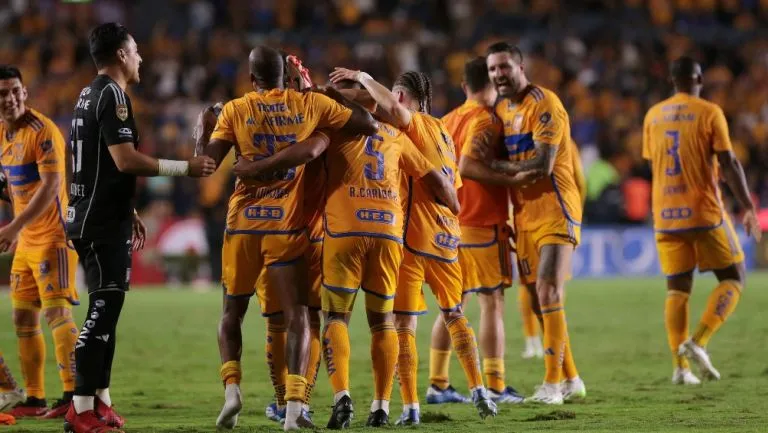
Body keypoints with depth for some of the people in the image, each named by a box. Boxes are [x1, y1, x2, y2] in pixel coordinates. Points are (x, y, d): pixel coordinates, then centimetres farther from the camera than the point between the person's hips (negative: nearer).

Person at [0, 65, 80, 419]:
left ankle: (73, 395, -20)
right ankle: (34, 399, 15)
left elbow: (51, 186, -23)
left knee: (56, 311, -16)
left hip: (52, 235, -9)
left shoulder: (42, 131, -15)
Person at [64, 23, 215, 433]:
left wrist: (128, 212, 28)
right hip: (103, 225, -10)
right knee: (103, 310, -10)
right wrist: (186, 167, -16)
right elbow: (126, 160, -21)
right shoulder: (112, 95, -14)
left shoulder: (88, 95, 17)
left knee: (106, 310, 14)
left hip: (90, 218, 10)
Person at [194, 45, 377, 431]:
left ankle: (231, 388, 0)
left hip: (244, 223, 1)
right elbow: (370, 125, 2)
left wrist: (205, 129, 15)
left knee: (232, 312, 16)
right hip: (287, 225, 0)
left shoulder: (235, 110, -1)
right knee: (297, 315, 0)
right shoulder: (310, 104, 0)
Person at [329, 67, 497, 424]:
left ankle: (410, 406, -7)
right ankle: (479, 391, 12)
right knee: (454, 315, 19)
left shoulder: (415, 124, -5)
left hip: (413, 234, -7)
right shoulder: (443, 132, 18)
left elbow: (391, 107, -28)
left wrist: (361, 76, -15)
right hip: (447, 234, 7)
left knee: (404, 321, -3)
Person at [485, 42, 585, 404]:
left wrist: (497, 166, -11)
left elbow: (542, 165, -21)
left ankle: (552, 385, -14)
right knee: (539, 299, 8)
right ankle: (571, 380, 18)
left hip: (554, 211, -8)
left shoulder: (543, 105, -13)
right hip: (523, 214, 8)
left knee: (548, 293, -15)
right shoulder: (500, 109, 13)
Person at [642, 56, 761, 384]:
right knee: (733, 278, 7)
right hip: (705, 211, -5)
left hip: (666, 216, 5)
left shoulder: (653, 116, 9)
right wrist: (748, 207, -7)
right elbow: (728, 163, -10)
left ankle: (680, 365, -2)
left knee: (677, 289, 9)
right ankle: (698, 342, -12)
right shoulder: (709, 113, -5)